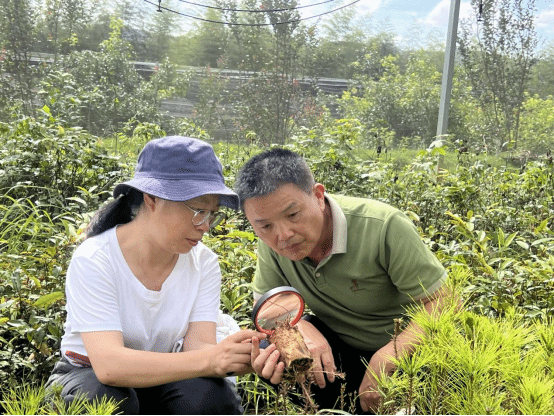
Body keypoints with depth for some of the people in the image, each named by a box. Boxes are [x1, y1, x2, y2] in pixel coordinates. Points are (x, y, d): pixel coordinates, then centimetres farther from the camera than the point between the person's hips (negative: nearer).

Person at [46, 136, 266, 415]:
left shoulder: (204, 263, -9)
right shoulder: (93, 261, -23)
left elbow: (197, 346, -19)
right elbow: (108, 364, -35)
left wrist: (233, 356, -43)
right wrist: (207, 360, -47)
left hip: (160, 379, 2)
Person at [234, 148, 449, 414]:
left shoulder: (383, 227, -29)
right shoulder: (272, 241, -13)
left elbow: (441, 303, -26)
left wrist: (384, 362, -35)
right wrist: (302, 328, -29)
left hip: (405, 347, -4)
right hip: (335, 344, 4)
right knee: (270, 356, -19)